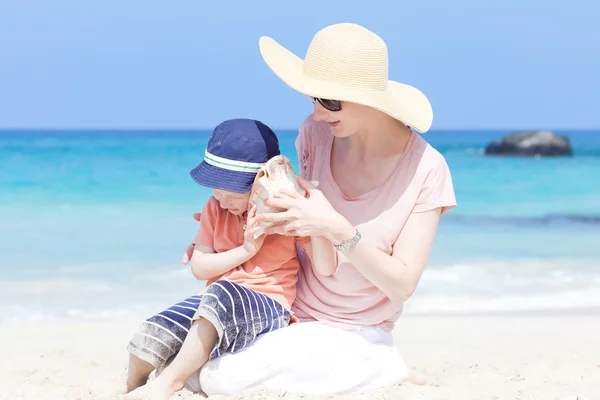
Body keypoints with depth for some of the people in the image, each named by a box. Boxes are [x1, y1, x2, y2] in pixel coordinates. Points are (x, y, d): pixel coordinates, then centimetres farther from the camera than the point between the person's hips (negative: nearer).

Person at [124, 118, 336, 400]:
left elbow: (326, 268, -11)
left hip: (269, 307, -5)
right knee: (153, 331, -19)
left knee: (221, 295, -38)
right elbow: (199, 268, 3)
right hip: (214, 302, 5)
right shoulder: (216, 208, 9)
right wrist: (245, 250, -11)